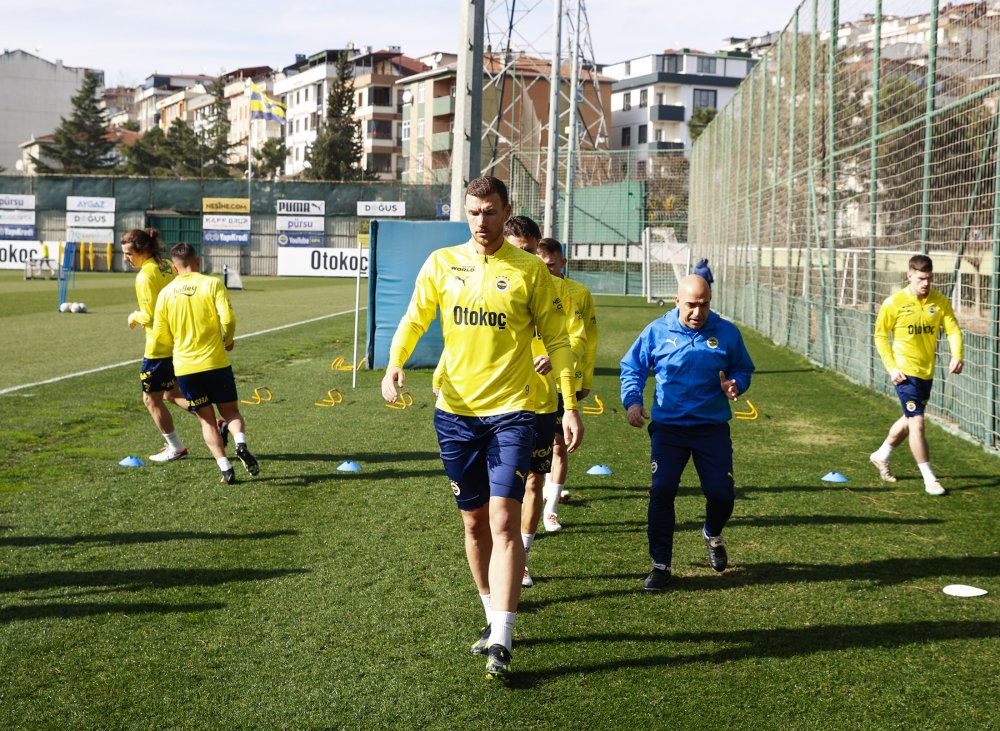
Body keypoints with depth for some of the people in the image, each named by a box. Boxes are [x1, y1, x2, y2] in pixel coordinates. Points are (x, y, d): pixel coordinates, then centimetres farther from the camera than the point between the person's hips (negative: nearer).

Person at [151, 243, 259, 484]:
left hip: (184, 366, 2)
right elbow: (228, 319, -15)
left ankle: (225, 468, 0)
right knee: (230, 411, 14)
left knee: (207, 419, 11)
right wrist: (228, 341, 5)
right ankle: (241, 444, -14)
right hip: (215, 363, -1)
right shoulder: (212, 283, -4)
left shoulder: (166, 293, 3)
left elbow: (160, 336, 6)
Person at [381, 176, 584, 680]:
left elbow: (556, 339, 3)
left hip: (510, 411, -3)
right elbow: (414, 320, 9)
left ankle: (501, 643, -11)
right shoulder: (442, 264, 5)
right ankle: (494, 617, 29)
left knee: (504, 520, -13)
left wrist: (571, 406, -1)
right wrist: (394, 364, -11)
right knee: (474, 522, 12)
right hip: (455, 411, 3)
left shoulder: (529, 270, -2)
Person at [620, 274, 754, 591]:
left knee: (721, 493, -1)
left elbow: (744, 369, 13)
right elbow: (632, 368, 8)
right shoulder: (656, 331, -2)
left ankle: (713, 535, 36)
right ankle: (660, 565, 2)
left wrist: (735, 384, -10)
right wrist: (632, 400, -8)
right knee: (662, 492, -10)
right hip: (668, 426, -1)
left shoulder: (727, 332, 0)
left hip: (713, 427, 1)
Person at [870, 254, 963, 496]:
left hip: (927, 371, 5)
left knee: (910, 419, 20)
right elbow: (880, 336, -3)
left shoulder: (940, 301, -2)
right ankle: (929, 479, 1)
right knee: (917, 423, -9)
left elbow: (953, 330, -4)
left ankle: (881, 455, 43)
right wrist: (891, 367, -11)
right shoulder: (894, 303, -11)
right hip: (905, 372, -5)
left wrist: (956, 356, -23)